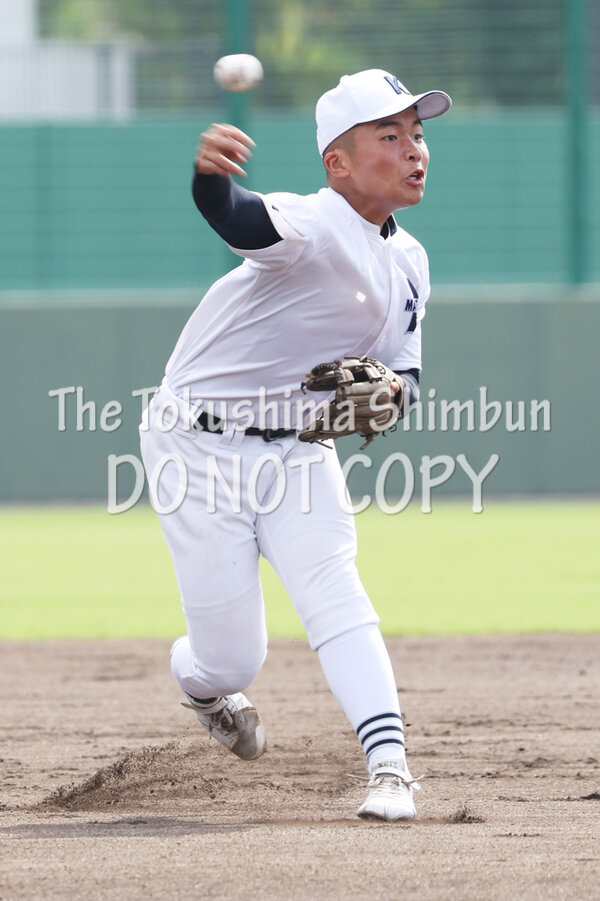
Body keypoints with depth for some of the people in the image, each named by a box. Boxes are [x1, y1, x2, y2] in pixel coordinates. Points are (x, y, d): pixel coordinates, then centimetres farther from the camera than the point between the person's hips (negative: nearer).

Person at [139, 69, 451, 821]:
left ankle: (389, 764, -20)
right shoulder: (314, 228, -23)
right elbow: (236, 220, -45)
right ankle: (198, 681, 36)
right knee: (232, 659, -1)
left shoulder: (408, 262, 4)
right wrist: (211, 173, -70)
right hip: (200, 444, -6)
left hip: (297, 446, 6)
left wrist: (391, 390, -13)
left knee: (333, 590, -17)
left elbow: (405, 370, 14)